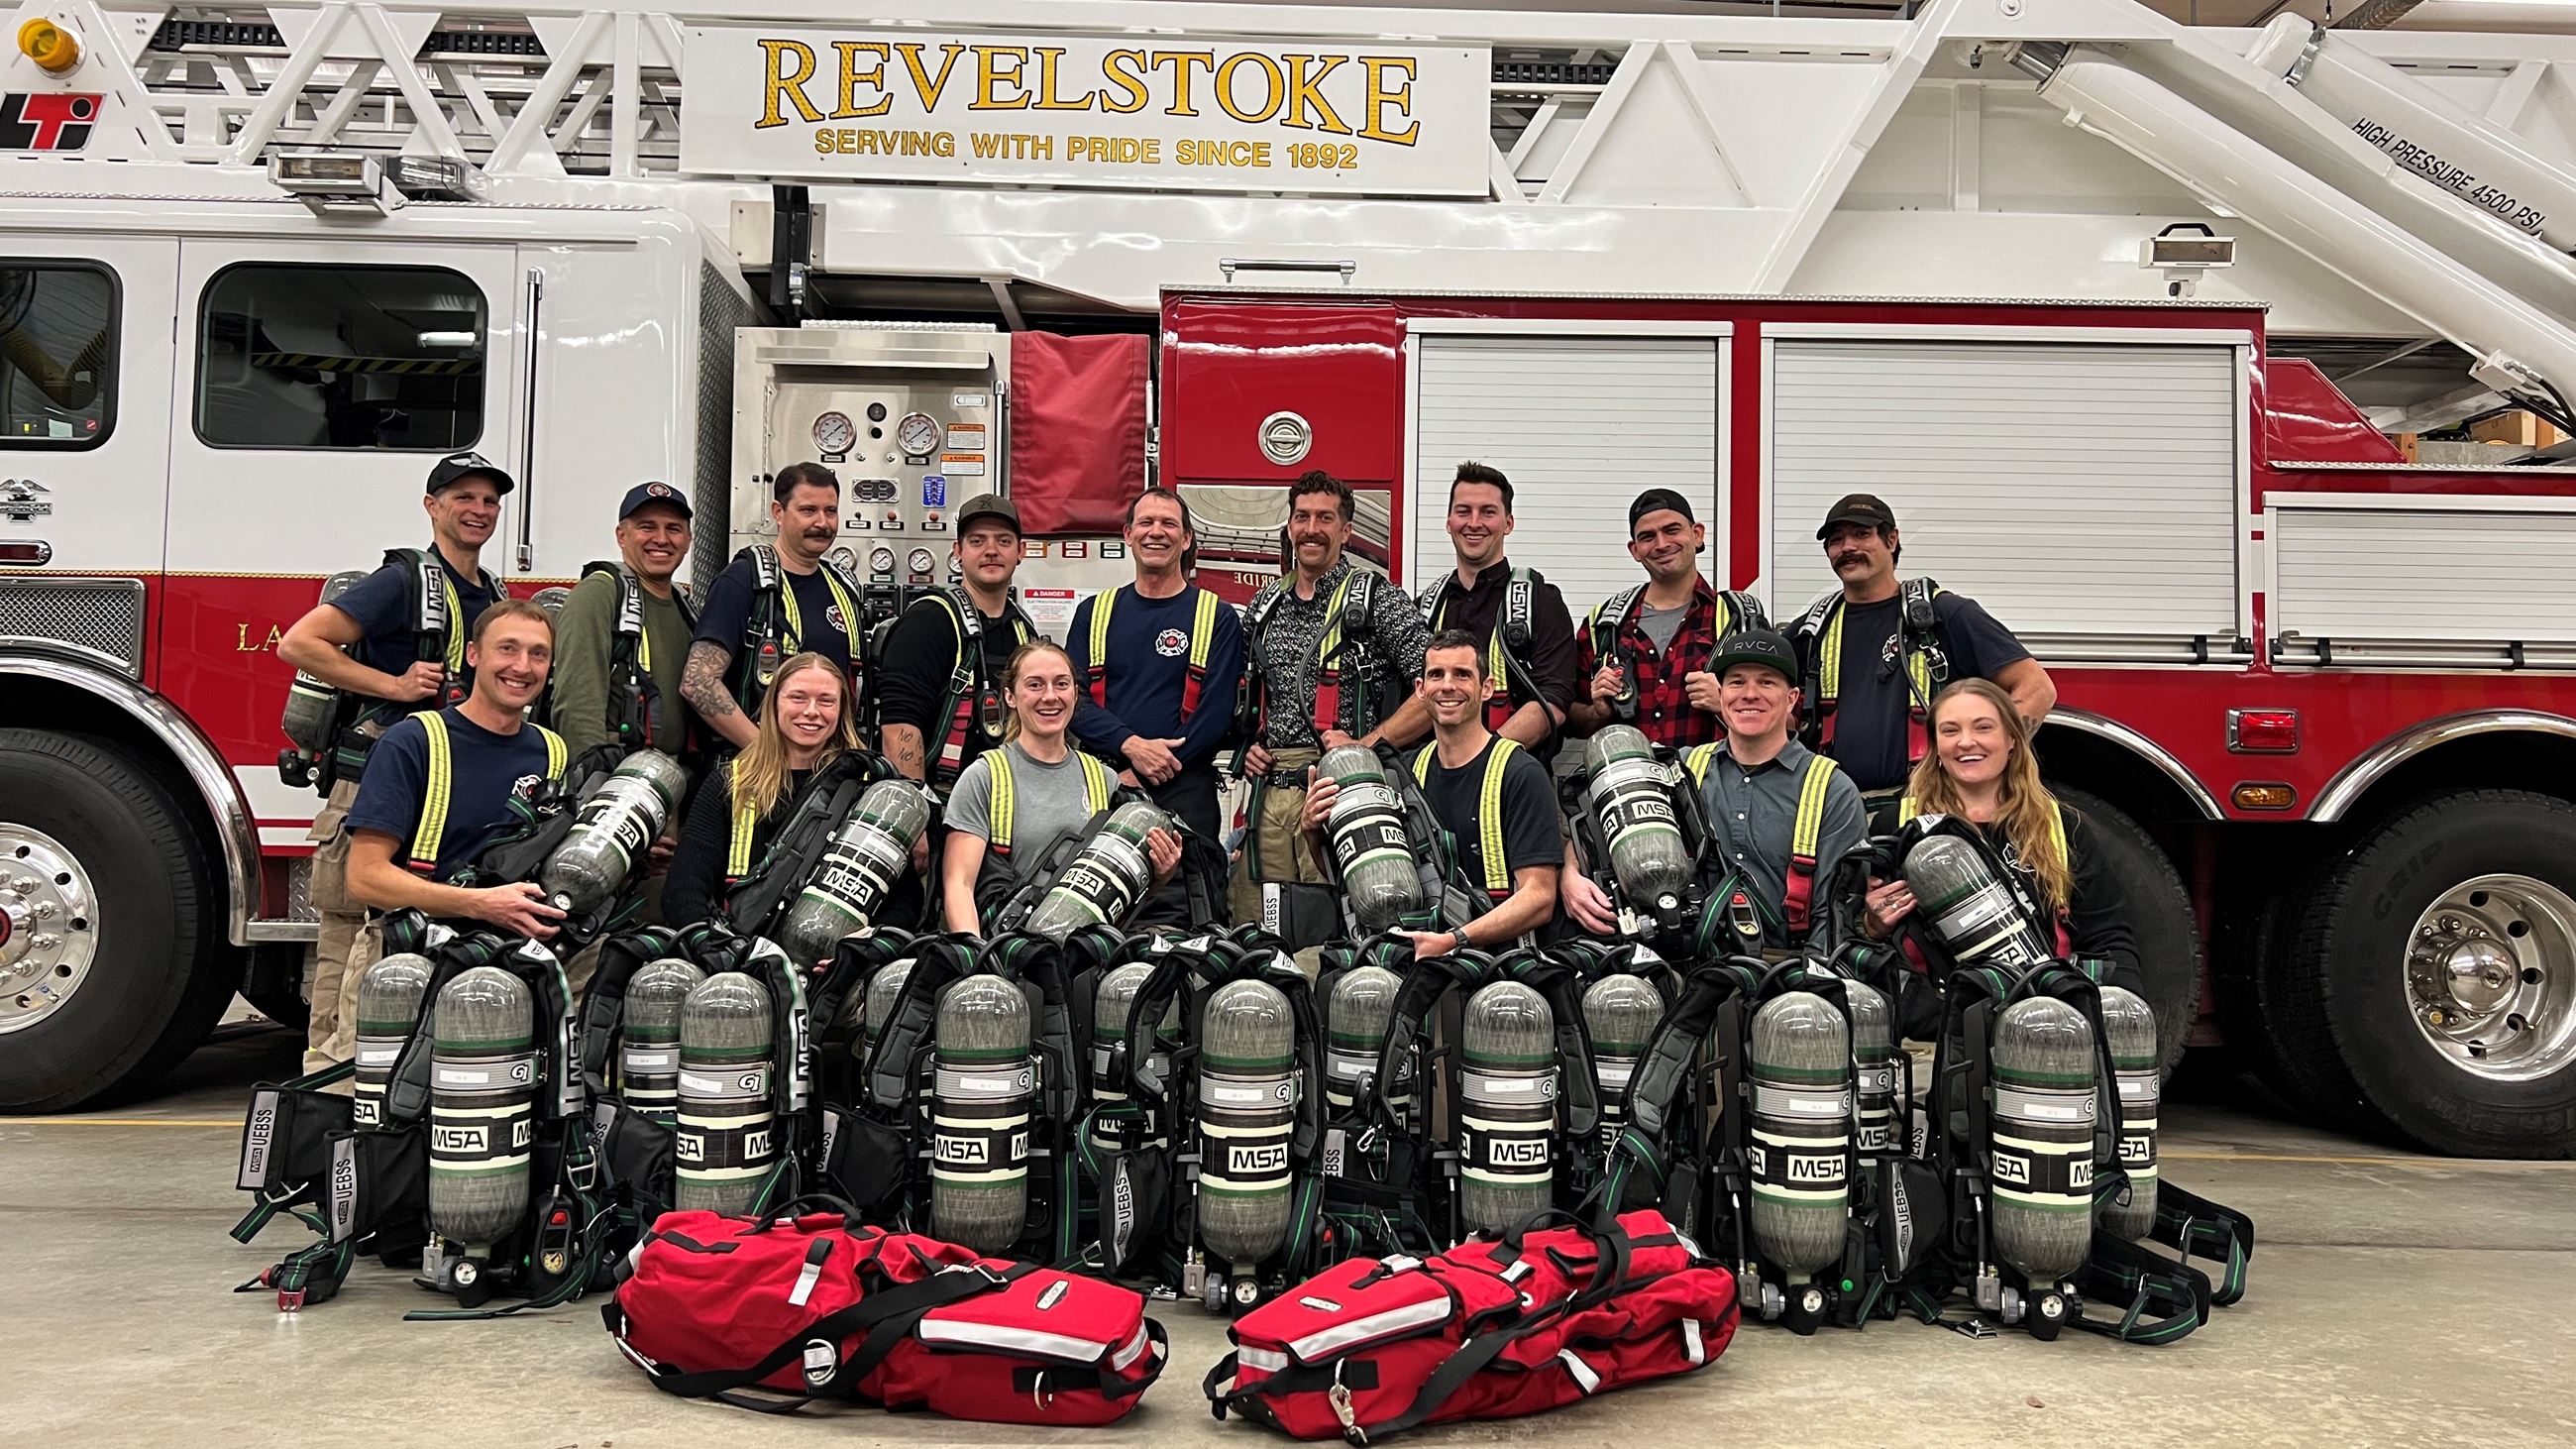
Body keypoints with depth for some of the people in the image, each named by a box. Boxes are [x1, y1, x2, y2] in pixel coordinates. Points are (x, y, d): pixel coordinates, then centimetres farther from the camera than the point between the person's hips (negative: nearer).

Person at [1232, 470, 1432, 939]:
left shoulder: (1378, 600, -1)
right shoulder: (1264, 606, 17)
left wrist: (1367, 744, -14)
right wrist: (1248, 743, 11)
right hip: (1268, 793, 5)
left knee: (1333, 940, -8)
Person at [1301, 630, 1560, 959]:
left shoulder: (1521, 774, -6)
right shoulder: (1407, 769, 12)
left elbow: (1539, 898, -12)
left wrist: (1453, 941, -23)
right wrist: (1314, 829, -2)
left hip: (1498, 953, -5)